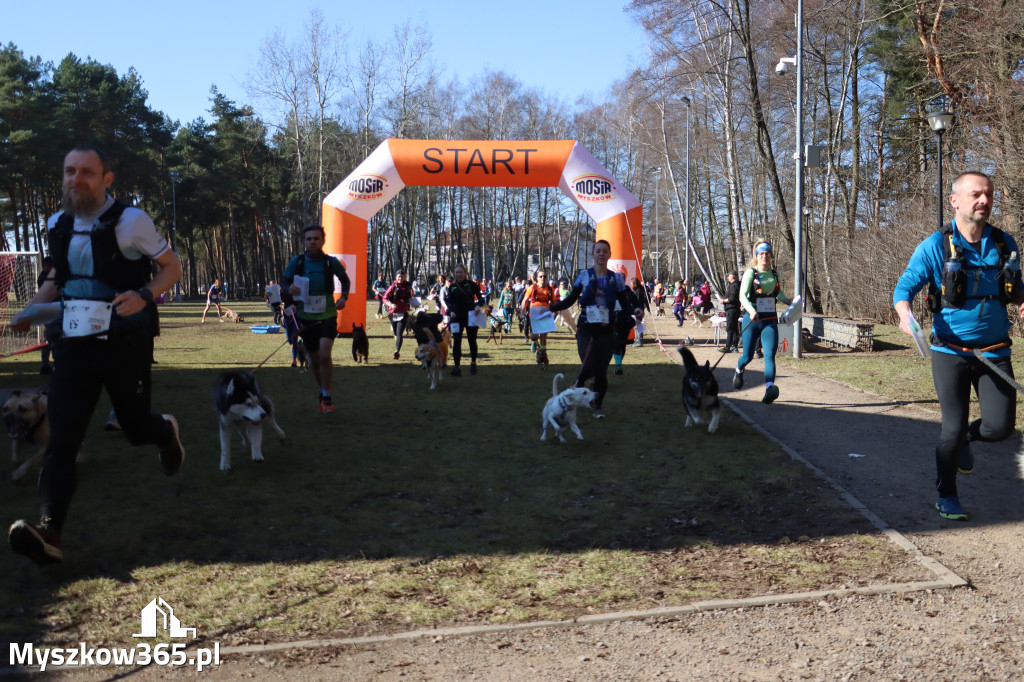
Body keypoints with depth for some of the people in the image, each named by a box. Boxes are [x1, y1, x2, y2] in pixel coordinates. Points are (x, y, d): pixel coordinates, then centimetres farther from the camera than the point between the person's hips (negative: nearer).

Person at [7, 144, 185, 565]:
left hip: (125, 344, -3)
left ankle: (166, 433, 48)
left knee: (136, 427, 11)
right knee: (61, 439, -9)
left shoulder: (130, 222, -8)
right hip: (74, 345, 4)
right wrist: (33, 307, 6)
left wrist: (144, 296, -20)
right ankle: (49, 532, -13)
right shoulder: (58, 225, 8)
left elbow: (172, 268, 0)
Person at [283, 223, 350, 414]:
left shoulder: (331, 262, -6)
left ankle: (326, 397, -4)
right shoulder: (296, 261, -3)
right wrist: (289, 289, -16)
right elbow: (284, 281, 6)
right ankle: (321, 390, 37)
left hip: (327, 315, -2)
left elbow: (345, 279, 12)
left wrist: (344, 297, -3)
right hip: (306, 317, 2)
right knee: (315, 360, 12)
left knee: (325, 355, -19)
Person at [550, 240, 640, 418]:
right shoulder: (584, 275, 4)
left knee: (602, 370, 2)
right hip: (586, 329, -1)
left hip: (606, 331, 1)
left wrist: (634, 310, -14)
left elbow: (624, 303, 7)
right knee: (589, 366, -17)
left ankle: (598, 407, 21)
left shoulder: (616, 278, 7)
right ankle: (578, 384, 19)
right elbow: (571, 299, 8)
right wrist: (551, 308, -5)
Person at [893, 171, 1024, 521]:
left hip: (995, 352, 4)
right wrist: (905, 315, -30)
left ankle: (964, 439, 34)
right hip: (950, 351, -3)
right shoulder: (935, 246, -8)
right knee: (954, 427, 0)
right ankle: (947, 495, 22)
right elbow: (904, 287, -8)